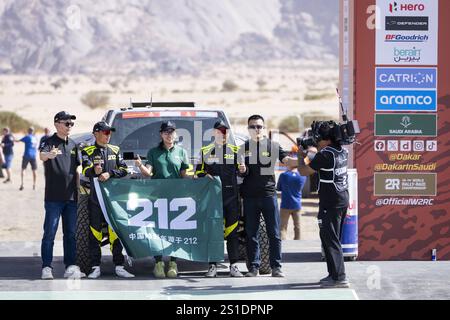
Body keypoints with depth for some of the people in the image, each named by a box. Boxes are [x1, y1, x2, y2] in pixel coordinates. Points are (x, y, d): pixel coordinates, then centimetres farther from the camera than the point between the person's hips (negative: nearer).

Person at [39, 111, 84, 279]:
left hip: (71, 196, 6)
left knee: (71, 233, 8)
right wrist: (48, 155, -50)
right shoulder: (50, 142, -6)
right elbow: (41, 155, -28)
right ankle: (46, 268, -4)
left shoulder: (73, 145, 13)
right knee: (50, 233, -5)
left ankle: (70, 267, 13)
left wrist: (78, 188, 12)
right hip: (54, 196, -6)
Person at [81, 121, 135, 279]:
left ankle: (119, 266, 3)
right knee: (95, 233, -1)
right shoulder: (88, 151, 4)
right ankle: (96, 267, 4)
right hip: (95, 197, -2)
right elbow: (86, 171, -12)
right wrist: (94, 171, -34)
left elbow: (124, 169, 7)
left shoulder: (115, 150, 14)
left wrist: (109, 174, -10)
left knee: (116, 232, 0)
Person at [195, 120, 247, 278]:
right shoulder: (205, 151, 12)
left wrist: (243, 170, -10)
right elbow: (198, 171, 14)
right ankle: (213, 266, 3)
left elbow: (241, 171, 13)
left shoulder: (235, 151, 13)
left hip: (231, 196, 0)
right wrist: (204, 175, -7)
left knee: (232, 231, -2)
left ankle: (234, 266, 2)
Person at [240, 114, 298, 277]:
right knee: (251, 233, 3)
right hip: (249, 195, 1)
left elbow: (286, 159, -6)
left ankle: (276, 267, 3)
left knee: (274, 233, -1)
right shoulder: (243, 148, 11)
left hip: (268, 193, -1)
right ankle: (253, 267, 8)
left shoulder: (273, 146, 6)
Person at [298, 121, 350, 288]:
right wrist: (312, 151, 23)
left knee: (330, 239, -5)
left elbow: (304, 171, -10)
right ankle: (334, 274, 21)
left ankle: (339, 277, -9)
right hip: (343, 200, 9)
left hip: (330, 203, -9)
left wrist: (301, 156, 7)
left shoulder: (325, 155, -18)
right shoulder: (343, 152, 8)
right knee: (333, 238, 17)